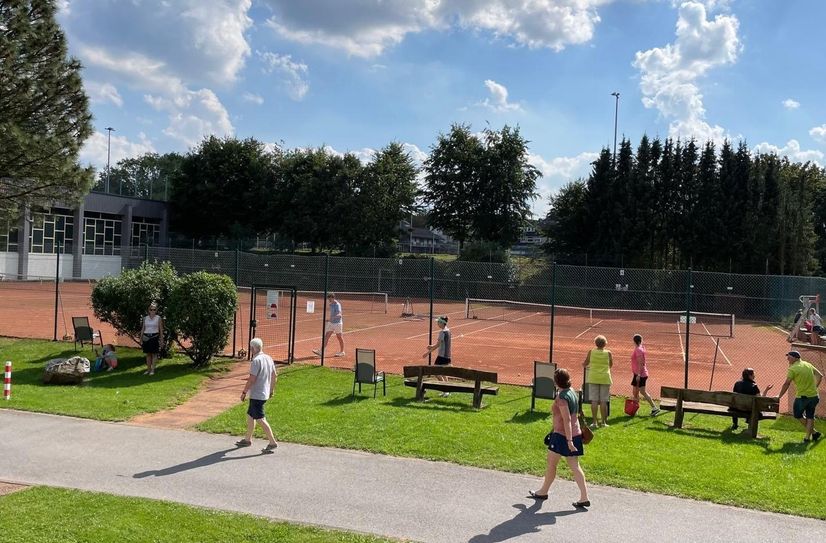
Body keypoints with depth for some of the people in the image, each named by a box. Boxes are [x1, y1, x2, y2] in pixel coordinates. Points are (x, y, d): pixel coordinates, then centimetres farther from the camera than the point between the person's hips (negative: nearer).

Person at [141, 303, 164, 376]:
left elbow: (161, 330, 2)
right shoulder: (145, 318, 10)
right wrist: (141, 339, 8)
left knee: (154, 354, -3)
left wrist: (162, 340, -1)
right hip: (146, 337, 3)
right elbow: (143, 329, 12)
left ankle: (153, 370, 0)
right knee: (148, 354, 7)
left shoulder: (158, 318, 1)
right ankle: (148, 369, 13)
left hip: (154, 337, -3)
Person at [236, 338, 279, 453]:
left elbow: (252, 379, -21)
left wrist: (244, 392, -13)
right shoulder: (268, 358, 8)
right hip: (265, 394, 9)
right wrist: (271, 391, 23)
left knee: (260, 419, -6)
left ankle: (273, 443, -8)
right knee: (250, 415, 20)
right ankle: (247, 439, 30)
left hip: (257, 395, -9)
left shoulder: (256, 360, -18)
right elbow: (274, 376, 14)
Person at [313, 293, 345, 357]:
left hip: (337, 323, -8)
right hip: (331, 323, 8)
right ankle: (321, 351, -4)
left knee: (339, 337, 6)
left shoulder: (337, 305, -18)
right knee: (326, 336, 0)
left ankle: (342, 352, 21)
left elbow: (339, 315, -31)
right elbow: (328, 309, 31)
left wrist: (332, 318, -41)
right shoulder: (331, 304, 7)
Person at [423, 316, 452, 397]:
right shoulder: (448, 330, 11)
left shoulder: (442, 332, -18)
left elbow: (438, 344, -20)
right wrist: (432, 346, 8)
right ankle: (446, 391, 19)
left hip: (442, 355, -9)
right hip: (447, 356, 9)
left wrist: (428, 352, -17)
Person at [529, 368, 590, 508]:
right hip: (575, 434, 8)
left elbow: (567, 420, -24)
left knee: (551, 464, 10)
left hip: (562, 435, -8)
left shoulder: (561, 397, -19)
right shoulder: (572, 393, 8)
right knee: (575, 466, 8)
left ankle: (543, 492, 26)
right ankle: (584, 498, 4)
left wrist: (569, 440, -25)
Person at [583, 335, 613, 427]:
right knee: (603, 401, 5)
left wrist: (584, 365, 32)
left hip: (593, 378, 1)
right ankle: (604, 422, 9)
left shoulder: (591, 352, -2)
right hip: (605, 378, -1)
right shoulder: (608, 353, -3)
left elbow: (585, 364, 9)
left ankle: (595, 422, 2)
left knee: (594, 400, 3)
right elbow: (611, 365, 9)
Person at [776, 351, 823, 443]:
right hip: (814, 396, 6)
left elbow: (786, 384, -10)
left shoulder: (793, 369, -11)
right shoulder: (808, 365, 8)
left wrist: (779, 396, -3)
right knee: (810, 416, 13)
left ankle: (814, 432, 18)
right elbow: (820, 376, 14)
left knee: (798, 415, 14)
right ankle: (808, 437, 12)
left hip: (802, 396, -6)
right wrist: (814, 387, 19)